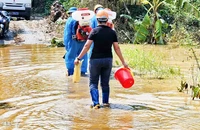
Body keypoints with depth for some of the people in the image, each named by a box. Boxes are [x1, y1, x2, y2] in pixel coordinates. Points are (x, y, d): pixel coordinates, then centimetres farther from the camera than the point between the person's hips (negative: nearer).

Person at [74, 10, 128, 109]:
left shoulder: (95, 31, -10)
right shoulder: (112, 32, 1)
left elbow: (87, 46, -14)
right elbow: (117, 48, 1)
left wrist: (78, 58, -8)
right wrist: (123, 62, 7)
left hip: (95, 60, -3)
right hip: (108, 60, 3)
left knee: (93, 83, 5)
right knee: (105, 83, 16)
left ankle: (96, 103, -6)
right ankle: (105, 102, 21)